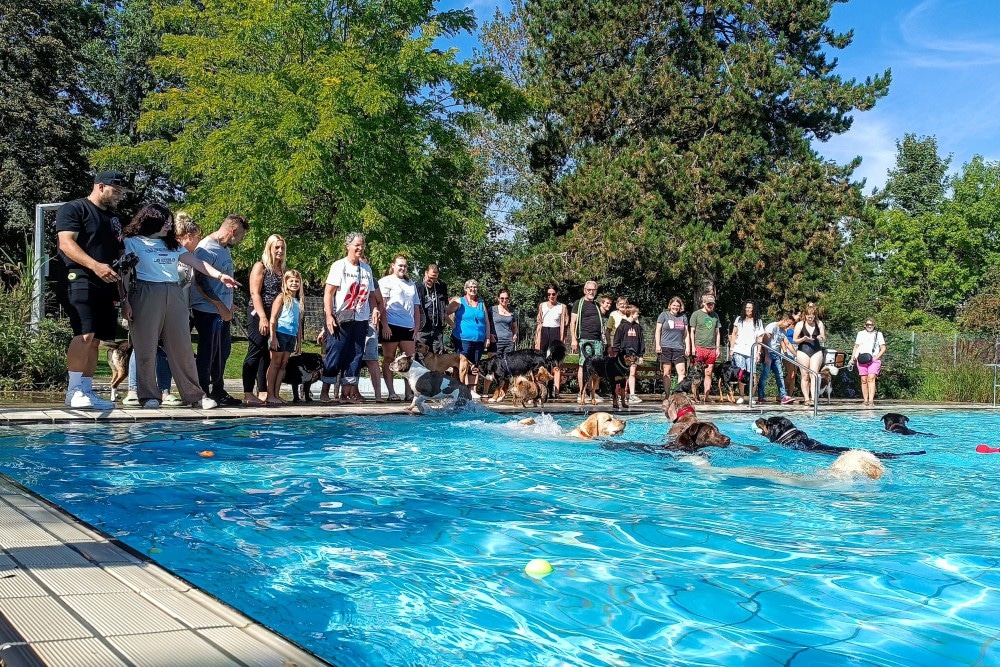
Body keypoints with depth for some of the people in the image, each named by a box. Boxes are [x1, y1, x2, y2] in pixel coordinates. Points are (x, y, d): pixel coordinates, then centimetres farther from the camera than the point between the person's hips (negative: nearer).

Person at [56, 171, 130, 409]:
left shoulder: (114, 219, 24)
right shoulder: (73, 209, 1)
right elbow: (66, 243, -13)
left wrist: (121, 290, 15)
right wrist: (95, 265, -27)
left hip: (107, 286, 8)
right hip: (80, 280, -8)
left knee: (95, 340, 6)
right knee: (85, 335, -18)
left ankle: (87, 391, 9)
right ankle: (74, 389, -14)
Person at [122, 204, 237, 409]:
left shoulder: (172, 244, 21)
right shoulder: (132, 242, 6)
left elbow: (196, 262, 12)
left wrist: (219, 275, -1)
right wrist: (125, 301, -10)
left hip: (174, 295, 5)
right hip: (146, 294, -5)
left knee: (182, 346, 1)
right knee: (146, 347, -4)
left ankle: (194, 394, 2)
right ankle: (148, 396, 2)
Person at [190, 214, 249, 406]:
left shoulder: (226, 248, 14)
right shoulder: (207, 248, -14)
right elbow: (200, 282, -18)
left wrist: (229, 305, 12)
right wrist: (221, 307, -17)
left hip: (223, 311, 9)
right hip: (208, 311, -9)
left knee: (222, 352, 15)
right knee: (207, 354, -3)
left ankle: (218, 391, 26)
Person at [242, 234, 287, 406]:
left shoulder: (282, 270, 15)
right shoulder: (260, 266, -3)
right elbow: (255, 293, -11)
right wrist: (263, 318, -19)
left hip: (275, 317, 7)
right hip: (258, 314, -7)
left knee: (267, 355, 8)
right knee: (255, 352, -8)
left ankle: (262, 392, 13)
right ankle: (248, 394, -8)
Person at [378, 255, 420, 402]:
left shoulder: (411, 284, 23)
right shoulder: (386, 281, 4)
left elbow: (416, 307, 21)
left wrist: (417, 326, 10)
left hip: (408, 327, 6)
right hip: (392, 325, -6)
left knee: (410, 359, 1)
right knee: (389, 358, -1)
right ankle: (391, 392, 0)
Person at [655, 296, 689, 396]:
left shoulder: (683, 317, 14)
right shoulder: (664, 315, 6)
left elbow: (686, 333, 16)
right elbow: (658, 331, 4)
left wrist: (688, 347, 7)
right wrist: (658, 345, -4)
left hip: (679, 348, 2)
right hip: (665, 347, -2)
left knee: (682, 371, -9)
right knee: (666, 372, 0)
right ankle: (667, 394, 3)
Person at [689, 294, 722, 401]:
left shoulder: (715, 315, 16)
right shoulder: (696, 314, 3)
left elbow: (717, 333, 18)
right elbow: (692, 331, 2)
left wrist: (717, 348, 11)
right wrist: (693, 347, -6)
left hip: (712, 348, 4)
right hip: (699, 347, -4)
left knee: (709, 373, 3)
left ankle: (707, 396, 6)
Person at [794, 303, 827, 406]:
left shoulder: (819, 324, 5)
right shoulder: (800, 325, 1)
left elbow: (824, 338, 12)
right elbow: (794, 340, 2)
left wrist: (821, 338, -12)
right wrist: (803, 339, -17)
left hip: (816, 351, 1)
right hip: (803, 352, -1)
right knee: (805, 376, 0)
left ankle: (813, 398, -16)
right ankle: (806, 398, 4)